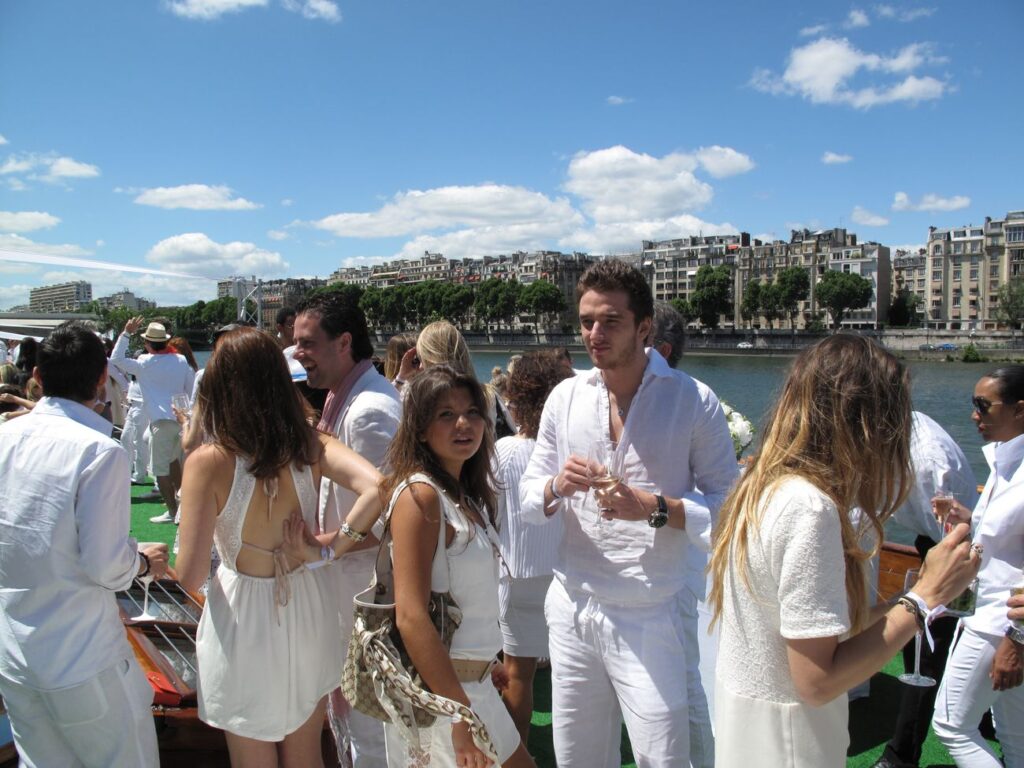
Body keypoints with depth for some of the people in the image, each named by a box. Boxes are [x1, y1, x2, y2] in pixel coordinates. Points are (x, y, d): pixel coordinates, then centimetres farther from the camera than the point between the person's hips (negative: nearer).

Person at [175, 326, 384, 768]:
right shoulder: (310, 445, -12)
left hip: (244, 619, -3)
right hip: (310, 607, 3)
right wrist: (331, 547, -12)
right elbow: (375, 488, -26)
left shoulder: (208, 462, -21)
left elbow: (190, 578, -19)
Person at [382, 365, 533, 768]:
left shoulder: (467, 493, 7)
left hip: (473, 682, 9)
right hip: (435, 688, -8)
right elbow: (410, 616, -24)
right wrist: (460, 714, -24)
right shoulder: (420, 494, -19)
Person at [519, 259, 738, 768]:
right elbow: (528, 501, 6)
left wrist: (653, 508, -22)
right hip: (572, 607, 4)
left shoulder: (693, 400, -7)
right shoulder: (565, 397, 4)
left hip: (651, 617, -4)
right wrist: (557, 486, -16)